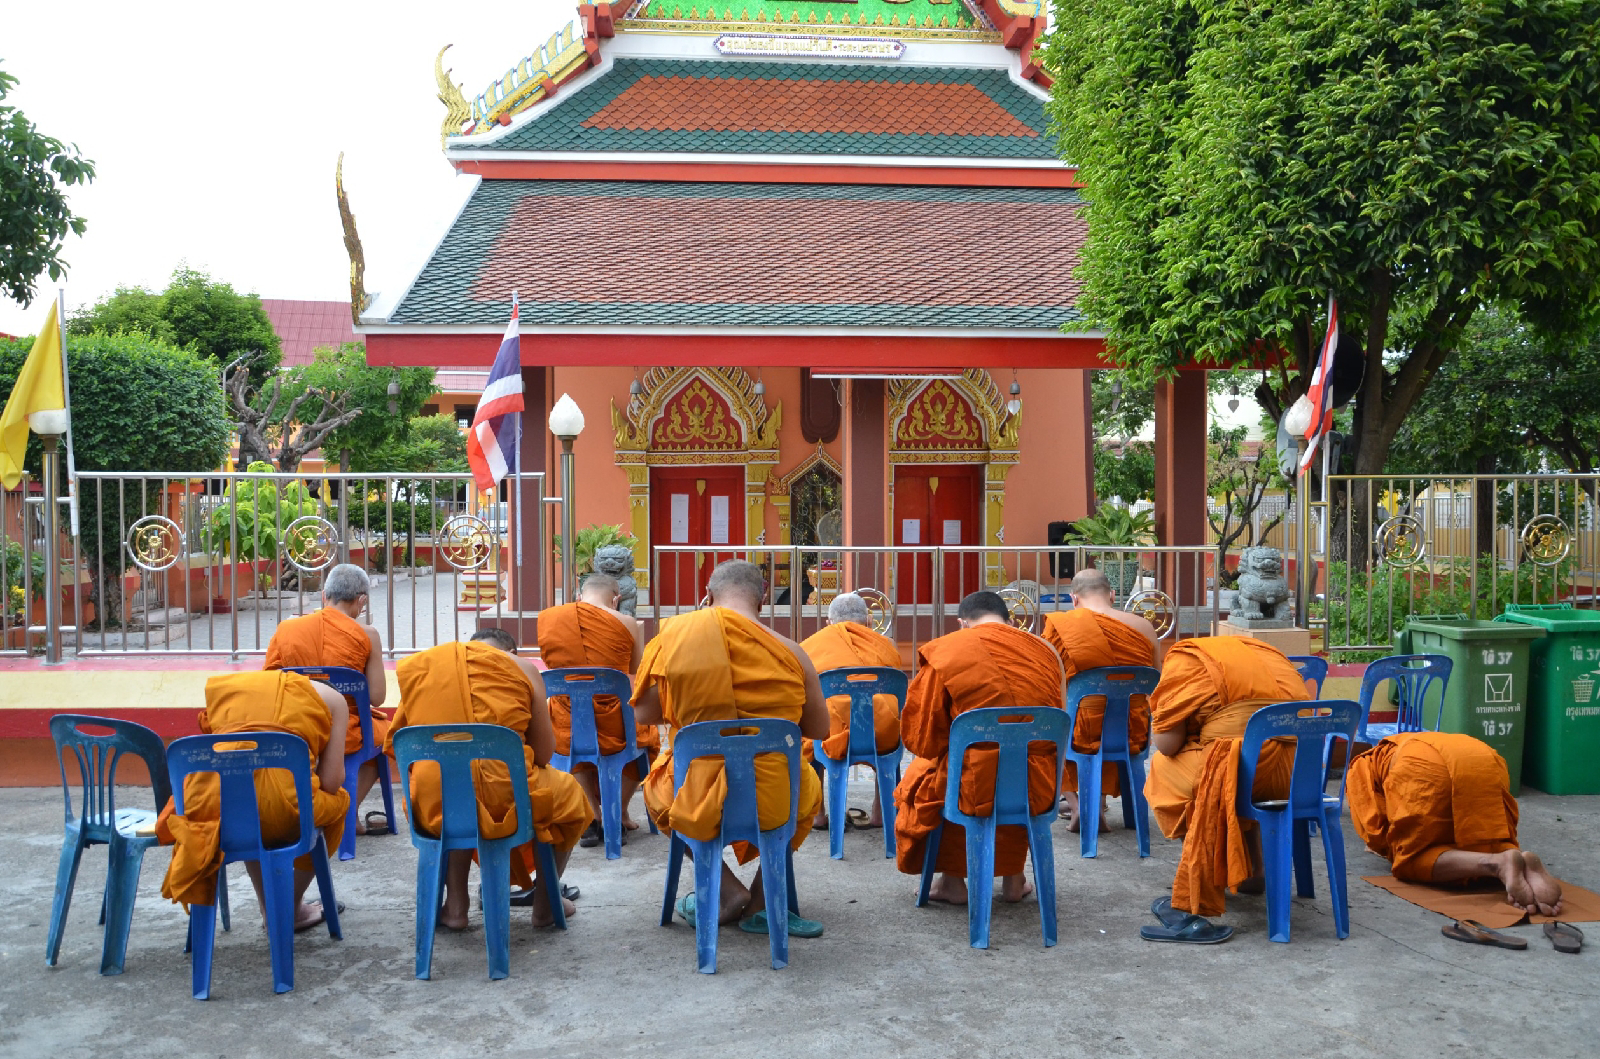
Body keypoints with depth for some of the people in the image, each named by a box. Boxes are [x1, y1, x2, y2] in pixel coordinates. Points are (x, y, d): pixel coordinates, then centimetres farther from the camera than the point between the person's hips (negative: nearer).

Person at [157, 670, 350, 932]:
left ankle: (270, 911, 40)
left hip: (211, 803, 3)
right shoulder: (329, 697, 18)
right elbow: (331, 782, 8)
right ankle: (293, 911, 37)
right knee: (336, 801, 31)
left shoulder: (223, 687, 26)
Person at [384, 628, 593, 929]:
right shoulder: (522, 666, 5)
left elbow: (395, 745, 16)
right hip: (507, 803, -3)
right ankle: (546, 904, 35)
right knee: (569, 792, 29)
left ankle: (455, 905, 33)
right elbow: (544, 752, 3)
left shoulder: (419, 667, 12)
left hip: (435, 806, 3)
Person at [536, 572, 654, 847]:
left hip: (565, 732, 2)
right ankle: (618, 814, 34)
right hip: (614, 731, -2)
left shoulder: (545, 618, -1)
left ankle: (591, 814, 29)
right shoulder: (627, 623, -7)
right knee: (647, 735, 33)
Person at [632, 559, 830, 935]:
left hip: (696, 804, 0)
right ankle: (761, 902, 24)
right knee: (810, 787, 36)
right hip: (774, 805, 0)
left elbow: (644, 714, 3)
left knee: (656, 784, 36)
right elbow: (819, 730, 4)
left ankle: (728, 890, 20)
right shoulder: (790, 652, -7)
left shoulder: (674, 633, -6)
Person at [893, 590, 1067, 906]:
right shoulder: (1046, 651, 6)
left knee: (921, 775, 29)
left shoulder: (944, 651, -5)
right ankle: (1013, 879, 42)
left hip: (975, 789, -4)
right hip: (1039, 791, 4)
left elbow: (920, 738, -3)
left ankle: (952, 881, 32)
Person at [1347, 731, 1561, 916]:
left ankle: (1497, 864, -20)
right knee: (1497, 850, 19)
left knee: (1413, 859, 7)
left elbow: (1372, 824, 19)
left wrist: (1393, 852, 35)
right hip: (1486, 762, 5)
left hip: (1422, 767, -5)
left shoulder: (1362, 767, 36)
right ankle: (1525, 863, -18)